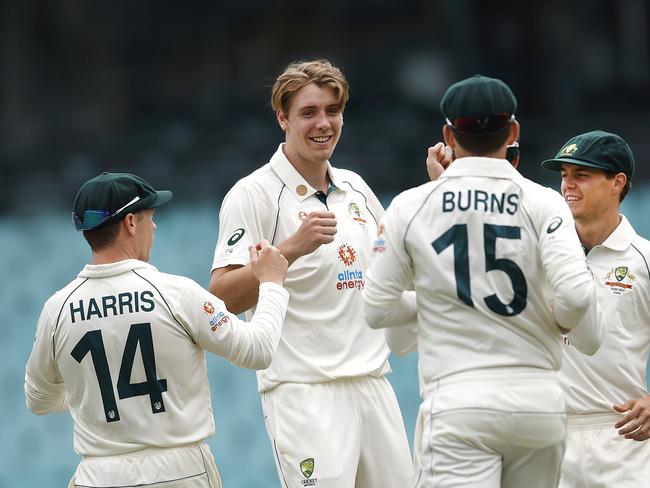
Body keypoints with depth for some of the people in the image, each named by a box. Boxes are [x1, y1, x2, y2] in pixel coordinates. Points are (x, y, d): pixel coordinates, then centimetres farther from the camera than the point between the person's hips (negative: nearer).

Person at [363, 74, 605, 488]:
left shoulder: (411, 206, 3)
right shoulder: (543, 203, 0)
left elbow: (377, 309, 7)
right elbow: (575, 295, -13)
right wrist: (589, 334, 8)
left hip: (458, 402, -2)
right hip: (540, 400, 2)